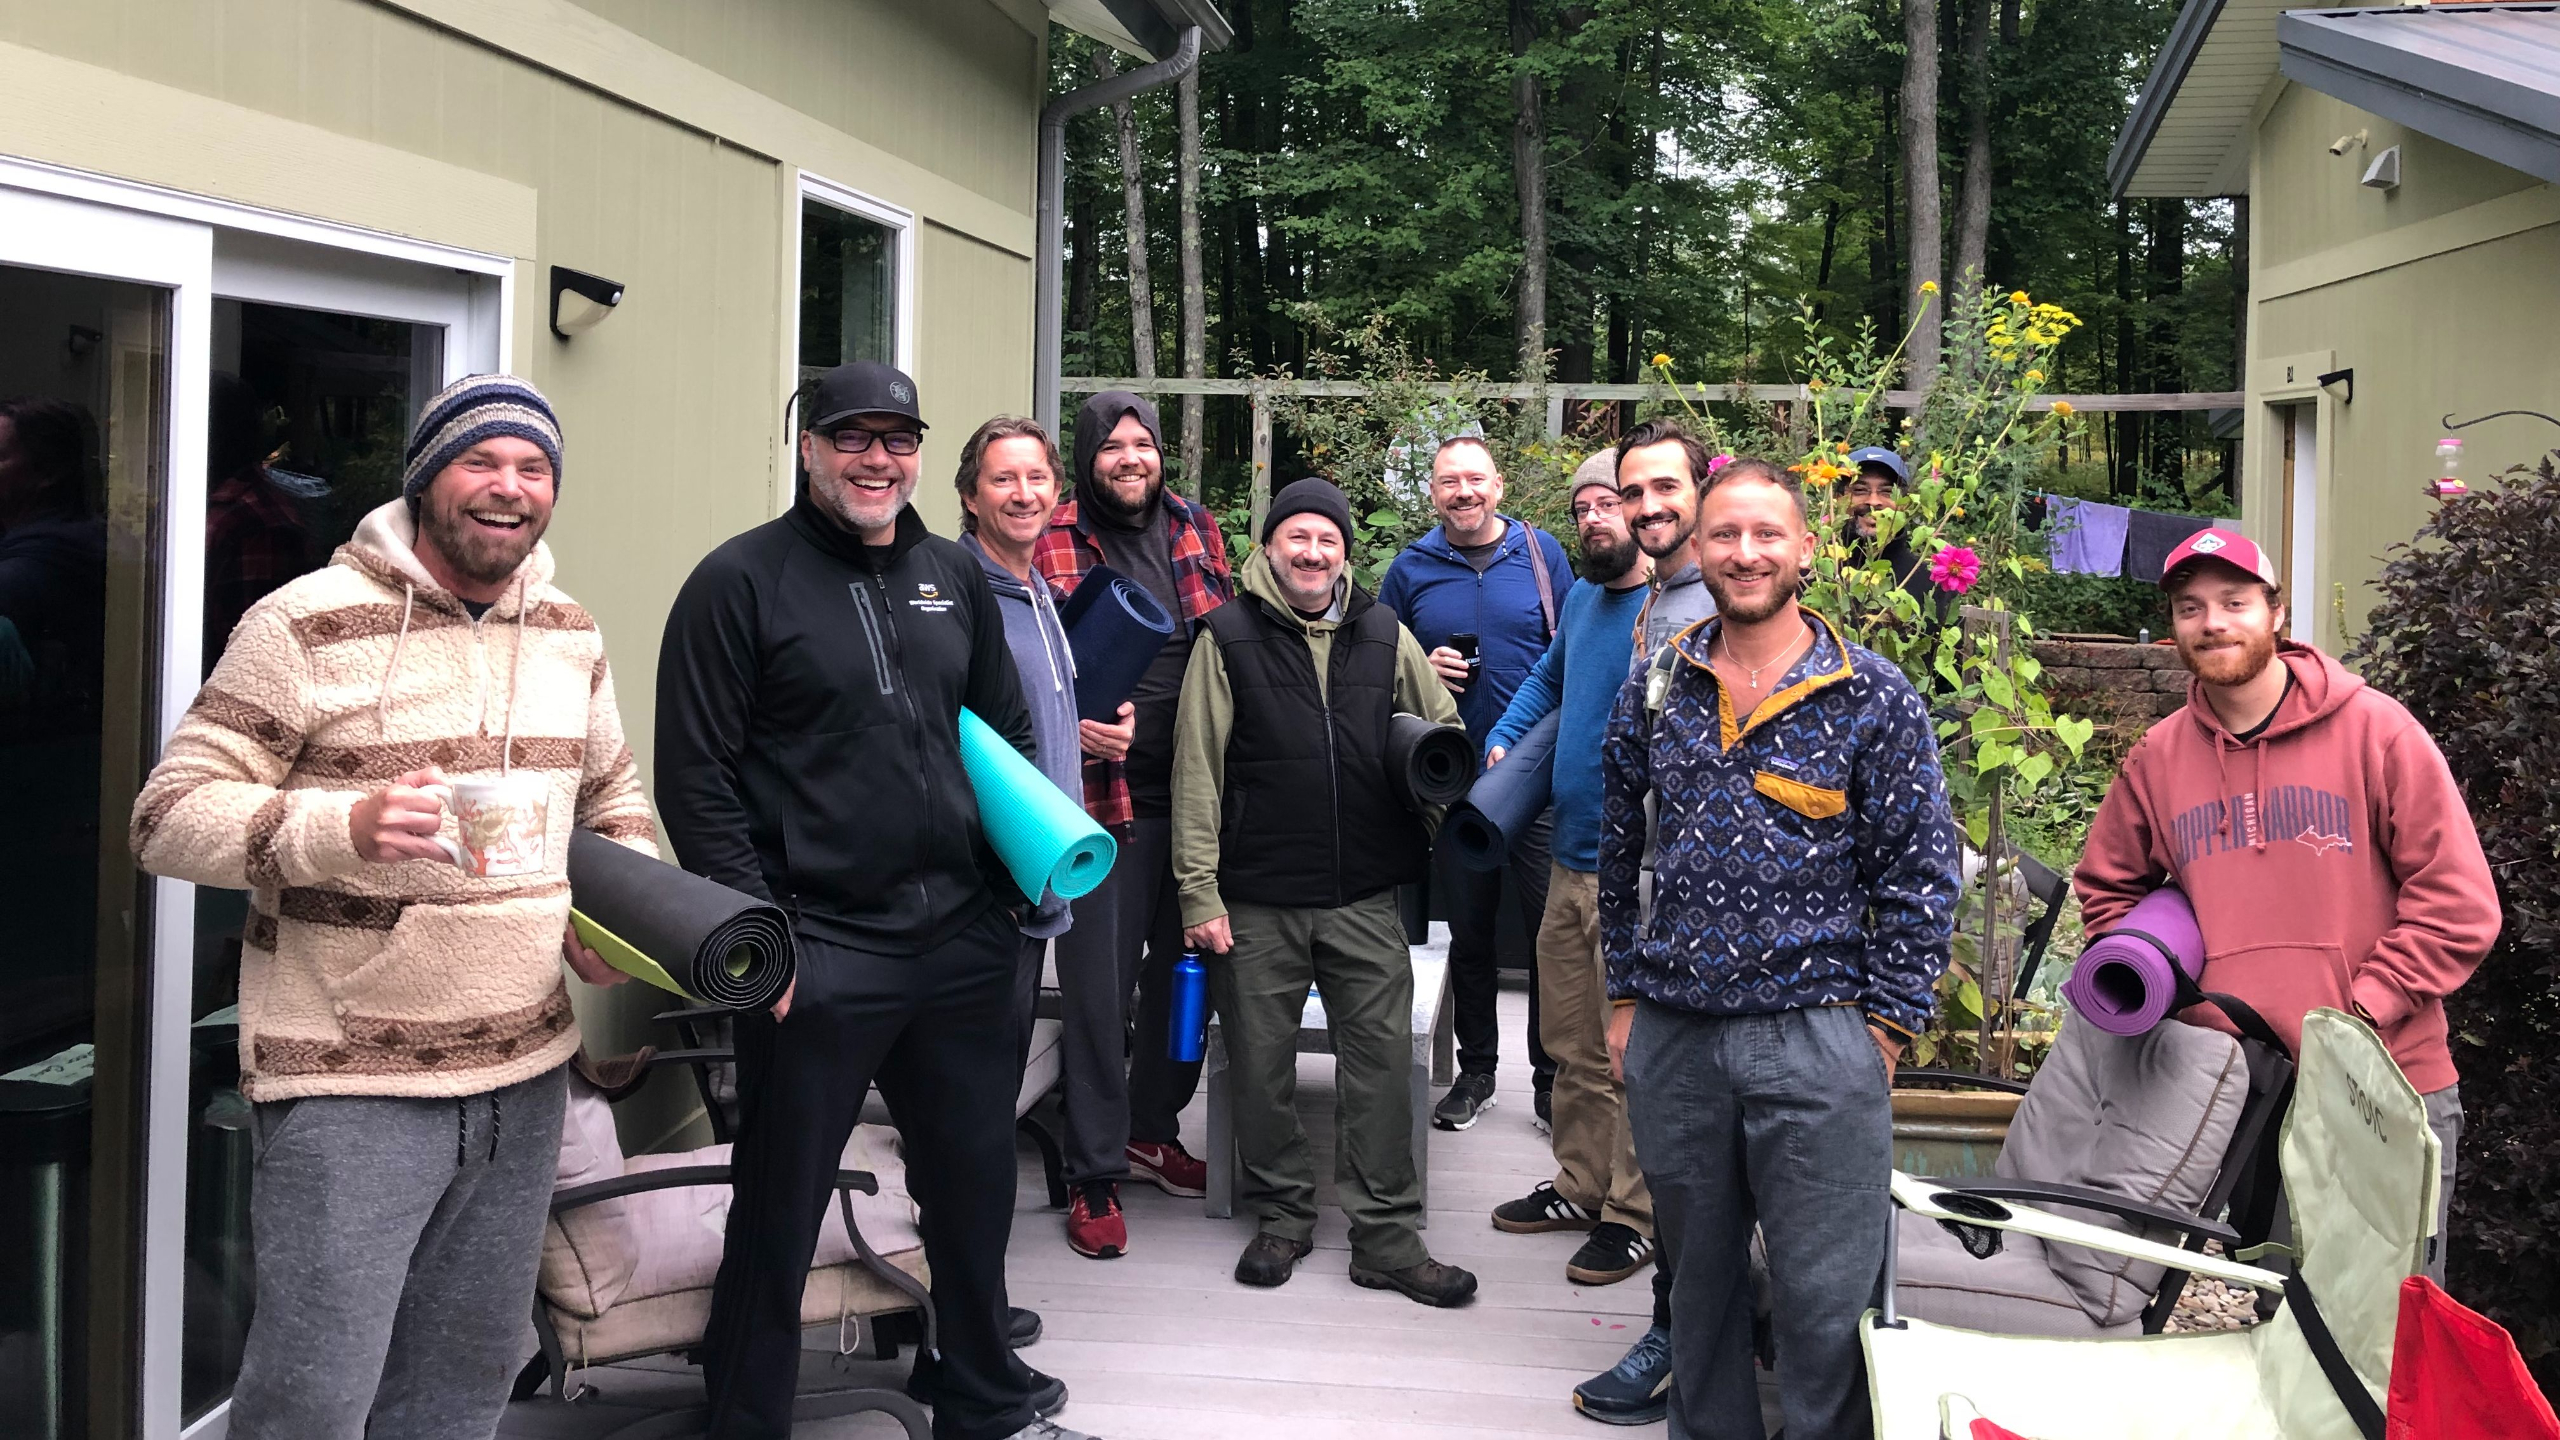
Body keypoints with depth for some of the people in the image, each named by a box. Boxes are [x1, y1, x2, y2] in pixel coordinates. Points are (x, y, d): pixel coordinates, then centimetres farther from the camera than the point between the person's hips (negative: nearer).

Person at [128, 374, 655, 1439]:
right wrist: (345, 826, -29)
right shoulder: (308, 623, -9)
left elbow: (613, 790, 24)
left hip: (526, 1074, 6)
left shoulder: (572, 634, 10)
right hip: (349, 1089, -6)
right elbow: (169, 814, -12)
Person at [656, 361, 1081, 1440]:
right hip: (820, 952, -5)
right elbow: (695, 776, -8)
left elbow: (1007, 732, 23)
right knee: (779, 1212, 5)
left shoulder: (956, 577, 13)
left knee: (975, 1185, 17)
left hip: (963, 938, 6)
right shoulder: (742, 581, -4)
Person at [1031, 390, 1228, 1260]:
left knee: (1185, 974, 15)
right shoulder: (1056, 543, -3)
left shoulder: (1197, 531, 10)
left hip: (1196, 791, 5)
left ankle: (1152, 1130, 35)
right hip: (1107, 795, -5)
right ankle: (1095, 1176, 10)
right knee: (1099, 986, 0)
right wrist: (1075, 723, -23)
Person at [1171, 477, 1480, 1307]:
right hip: (1258, 899, -1)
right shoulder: (1228, 639, 1)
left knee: (1382, 1058, 1)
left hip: (1365, 896, 2)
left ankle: (1387, 1236, 10)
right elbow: (1197, 771, -2)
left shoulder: (1386, 637, 8)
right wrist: (1199, 893, -7)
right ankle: (1282, 1216, 26)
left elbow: (1445, 737, 17)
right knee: (1261, 1064, 8)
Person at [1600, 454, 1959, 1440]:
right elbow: (1618, 849, 15)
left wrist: (1887, 1024, -7)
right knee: (1697, 1277, 17)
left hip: (1817, 1037, -3)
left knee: (1825, 1300, 0)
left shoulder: (1873, 699, -3)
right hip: (1672, 1036, 4)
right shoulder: (1656, 690, 7)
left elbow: (1922, 872, -2)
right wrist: (1625, 994, 12)